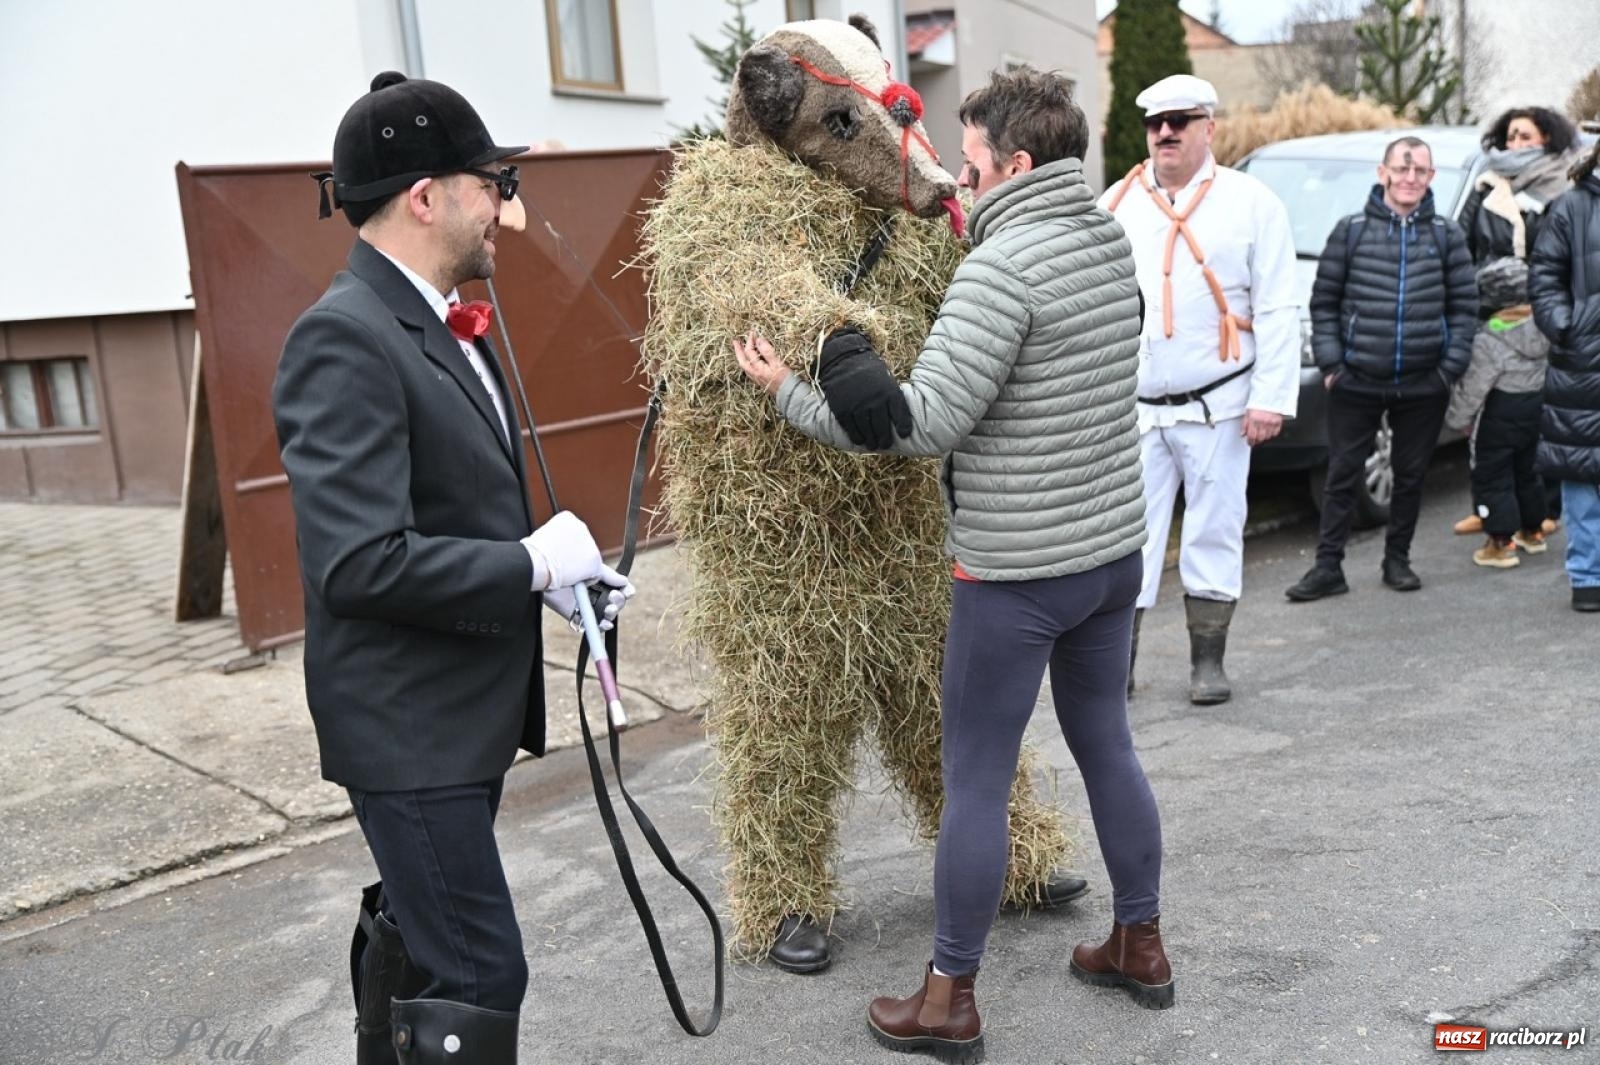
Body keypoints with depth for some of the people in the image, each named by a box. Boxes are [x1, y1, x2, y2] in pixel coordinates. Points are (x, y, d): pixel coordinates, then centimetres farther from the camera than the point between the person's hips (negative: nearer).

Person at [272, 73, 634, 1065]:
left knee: (416, 929, 25)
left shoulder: (442, 323, 9)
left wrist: (555, 570, 2)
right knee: (478, 977, -5)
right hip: (408, 719, -10)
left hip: (468, 703, 10)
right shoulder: (345, 338, -21)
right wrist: (532, 565, -20)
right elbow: (361, 563, -29)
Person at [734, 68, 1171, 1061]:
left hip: (1019, 570, -8)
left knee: (976, 780, 3)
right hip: (1115, 548, 8)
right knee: (1108, 746, 20)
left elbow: (924, 423, -24)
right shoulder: (1114, 243, 7)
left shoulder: (1003, 267, -20)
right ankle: (1141, 944, 34)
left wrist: (790, 392, -14)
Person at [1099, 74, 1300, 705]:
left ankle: (1208, 663, 19)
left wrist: (1271, 396, -9)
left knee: (1214, 533, 7)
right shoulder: (1115, 205, 8)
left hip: (1218, 405, -1)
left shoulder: (1251, 203, 2)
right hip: (1132, 409, 2)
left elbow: (1278, 310, -1)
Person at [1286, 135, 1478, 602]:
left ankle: (1397, 559, 24)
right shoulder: (1351, 230, 2)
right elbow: (1324, 301, 2)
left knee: (1410, 476, 10)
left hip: (1424, 386, 1)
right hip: (1356, 383, -1)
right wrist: (1330, 362, -5)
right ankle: (1328, 567, 8)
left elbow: (1464, 305, 6)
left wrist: (1452, 366, -2)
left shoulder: (1447, 234, 6)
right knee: (1341, 475, 2)